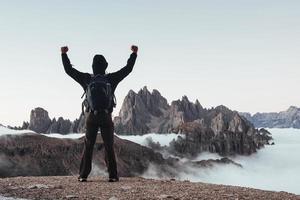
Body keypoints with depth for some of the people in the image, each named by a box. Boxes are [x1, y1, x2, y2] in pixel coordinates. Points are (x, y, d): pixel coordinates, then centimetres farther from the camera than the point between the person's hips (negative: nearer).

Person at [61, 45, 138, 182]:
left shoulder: (86, 79, -1)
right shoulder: (111, 79, -2)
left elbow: (69, 70, 8)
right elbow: (128, 69, 7)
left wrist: (64, 54, 18)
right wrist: (134, 54, 17)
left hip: (91, 117, 1)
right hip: (106, 117, -1)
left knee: (88, 147, 7)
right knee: (109, 147, 5)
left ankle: (83, 175, 6)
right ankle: (112, 175, 3)